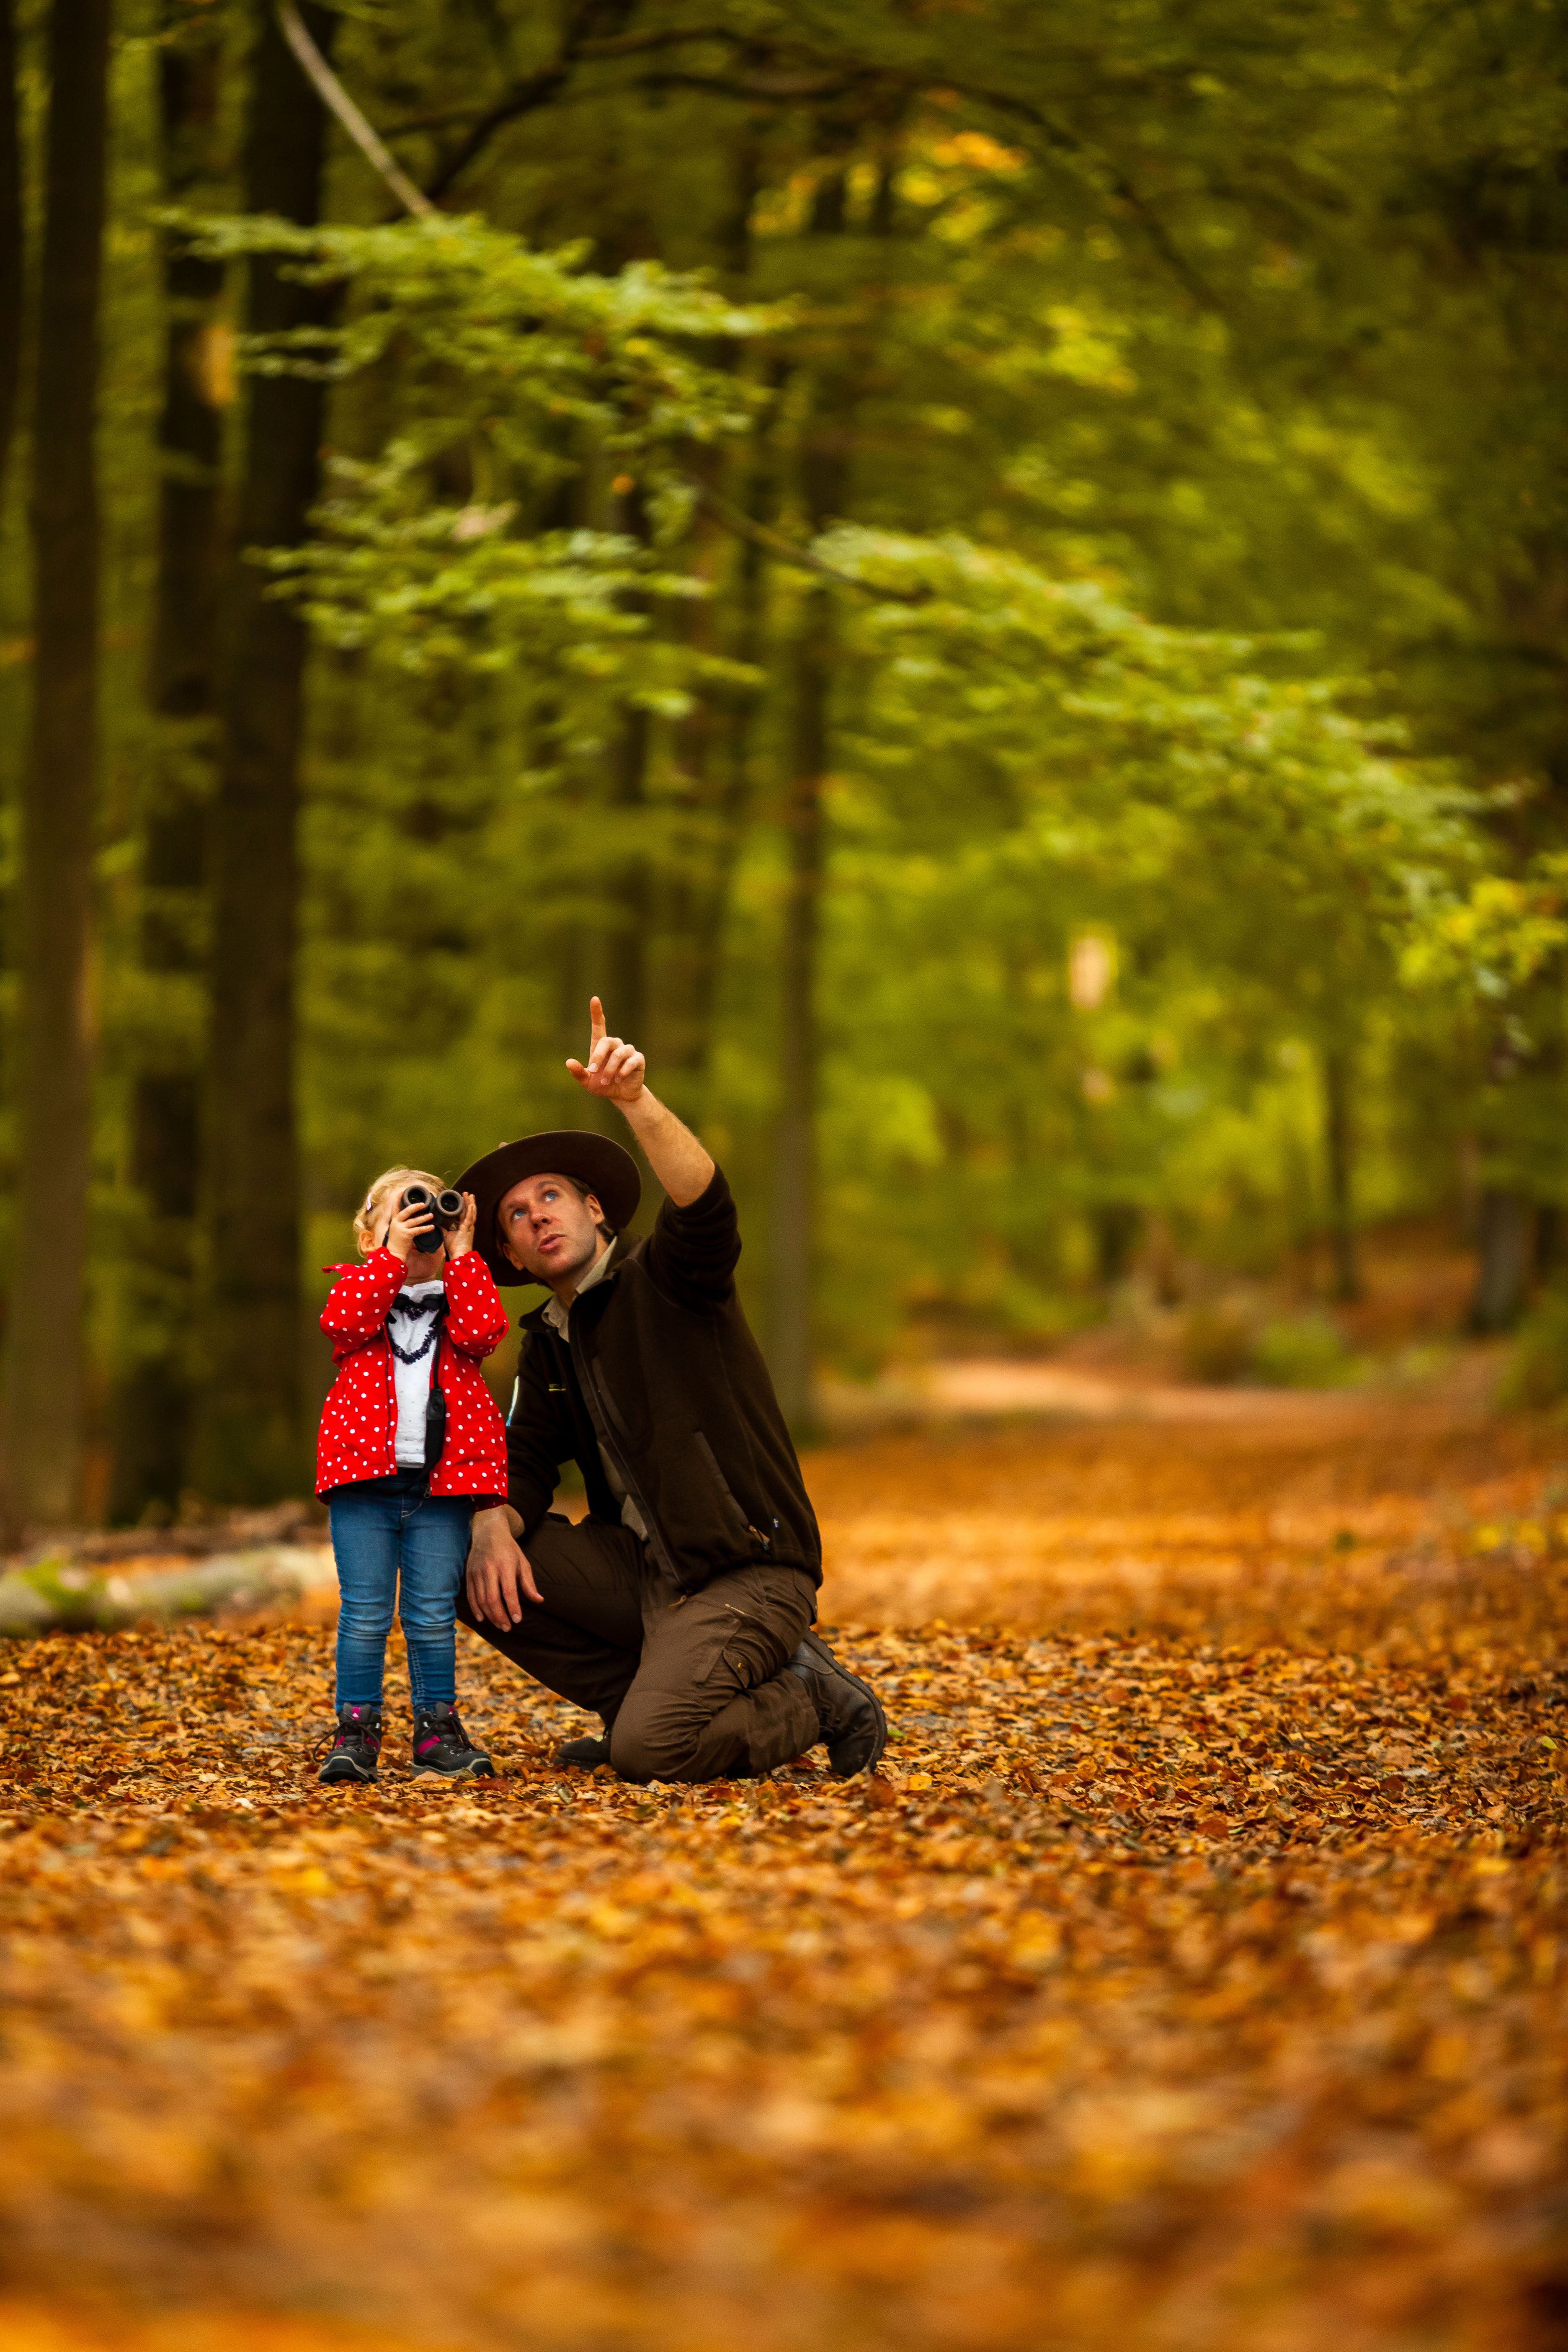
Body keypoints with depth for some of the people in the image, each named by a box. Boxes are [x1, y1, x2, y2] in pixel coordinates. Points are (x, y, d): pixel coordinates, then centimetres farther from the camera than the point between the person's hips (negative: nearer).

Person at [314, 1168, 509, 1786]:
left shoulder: (460, 1294, 13)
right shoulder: (359, 1284, 9)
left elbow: (481, 1333, -9)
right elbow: (345, 1318, -14)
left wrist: (461, 1254, -9)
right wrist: (393, 1253, -17)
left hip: (443, 1482, 1)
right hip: (365, 1479, -1)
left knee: (433, 1615, 5)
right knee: (365, 1614, -1)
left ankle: (437, 1729, 14)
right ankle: (356, 1732, 5)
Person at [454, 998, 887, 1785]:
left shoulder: (661, 1279, -6)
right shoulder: (547, 1345, 16)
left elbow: (704, 1205, -28)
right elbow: (524, 1456, 9)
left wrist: (635, 1098, -43)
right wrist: (495, 1526, -14)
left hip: (748, 1577, -8)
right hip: (641, 1571, 8)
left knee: (650, 1754, -27)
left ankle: (810, 1700, 2)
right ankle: (644, 1697, 5)